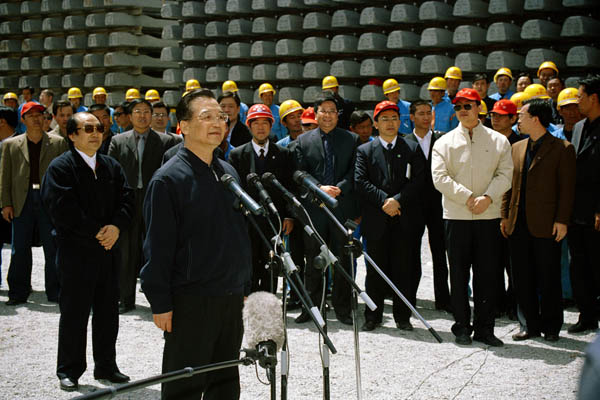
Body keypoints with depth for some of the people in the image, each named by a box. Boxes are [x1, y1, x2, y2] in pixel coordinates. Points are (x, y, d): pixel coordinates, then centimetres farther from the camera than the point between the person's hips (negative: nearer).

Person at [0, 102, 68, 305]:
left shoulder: (58, 143, 6)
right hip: (22, 201, 1)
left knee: (53, 248, 3)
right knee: (20, 249, 4)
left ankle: (55, 292, 12)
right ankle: (18, 293, 13)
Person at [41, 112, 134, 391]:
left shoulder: (112, 166, 13)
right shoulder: (60, 167, -7)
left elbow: (126, 199, 6)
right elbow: (62, 209, -17)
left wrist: (116, 226, -12)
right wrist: (97, 231, -16)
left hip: (108, 250, 6)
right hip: (75, 252, -6)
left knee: (108, 312, 12)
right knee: (74, 313, 2)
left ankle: (106, 366, 24)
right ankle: (69, 371, 14)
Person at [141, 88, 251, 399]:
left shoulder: (229, 172, 11)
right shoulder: (168, 178, -11)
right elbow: (158, 245, -13)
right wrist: (160, 304, -14)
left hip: (232, 297, 7)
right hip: (190, 302, -7)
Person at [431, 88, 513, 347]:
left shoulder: (498, 141, 7)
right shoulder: (445, 143, 6)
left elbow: (505, 175, -1)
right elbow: (440, 177, -5)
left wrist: (488, 197, -17)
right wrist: (468, 197, -14)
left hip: (489, 216, 0)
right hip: (456, 216, 0)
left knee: (487, 272, 3)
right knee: (458, 274, 4)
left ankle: (484, 327, 11)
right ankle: (461, 327, 13)